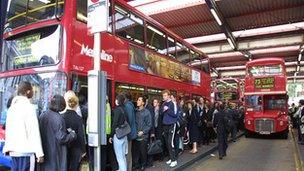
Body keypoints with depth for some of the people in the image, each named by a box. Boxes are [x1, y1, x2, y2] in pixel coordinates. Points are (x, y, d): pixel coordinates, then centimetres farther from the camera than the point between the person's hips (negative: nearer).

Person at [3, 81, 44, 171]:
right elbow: (34, 131, -15)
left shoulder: (12, 107, 11)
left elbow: (8, 130, 14)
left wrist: (7, 147, 19)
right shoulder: (29, 107, -12)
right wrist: (39, 153, -13)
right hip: (26, 150, -7)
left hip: (13, 150, 8)